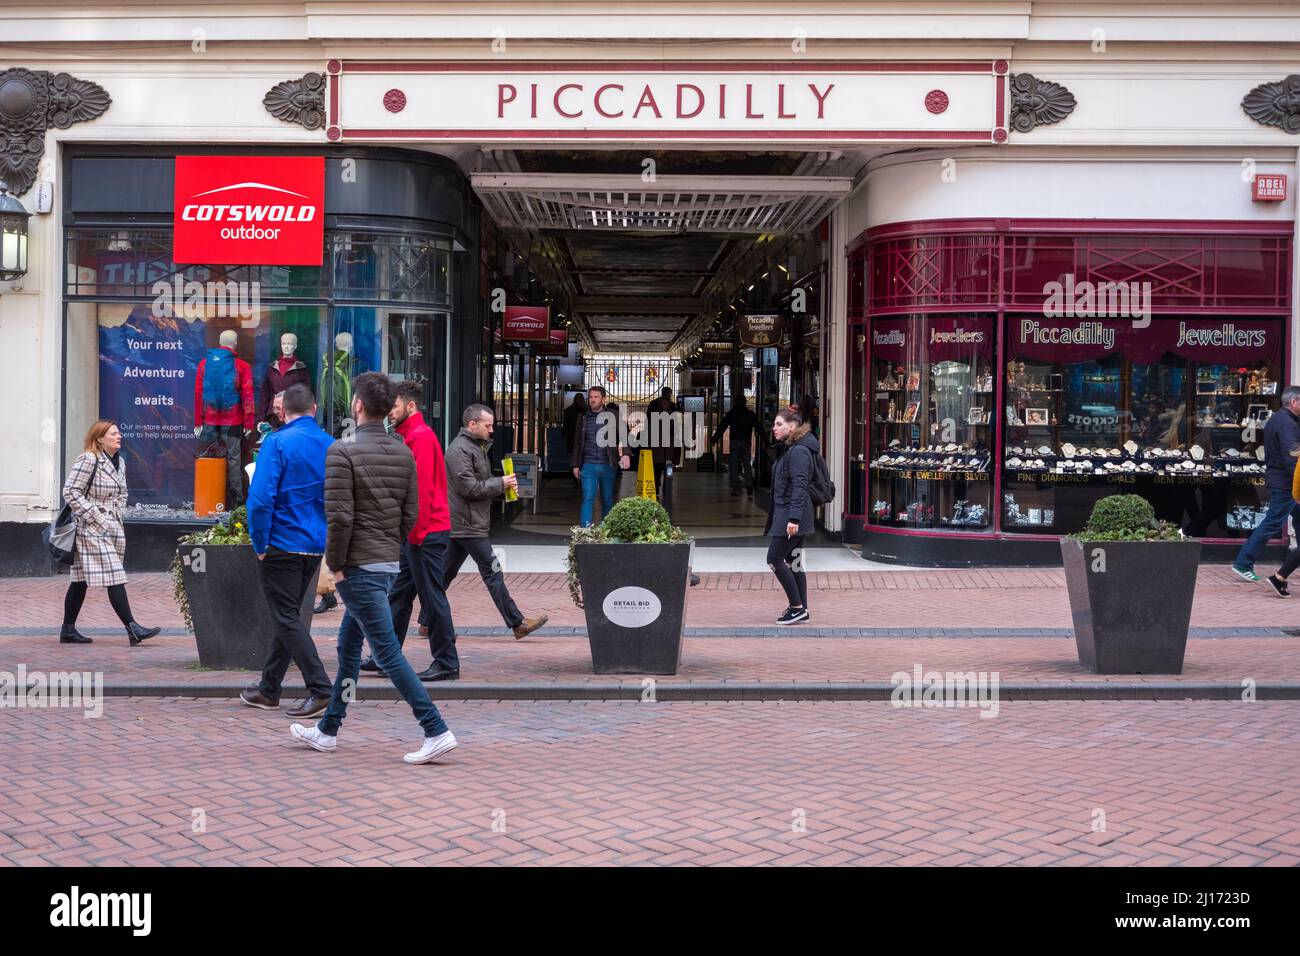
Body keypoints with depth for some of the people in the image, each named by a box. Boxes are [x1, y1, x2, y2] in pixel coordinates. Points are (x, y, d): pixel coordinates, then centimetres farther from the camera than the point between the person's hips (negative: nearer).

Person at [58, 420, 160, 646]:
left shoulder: (119, 462, 13)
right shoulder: (88, 460, -13)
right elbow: (71, 492, -15)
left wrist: (117, 514, 9)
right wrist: (96, 517, -17)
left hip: (112, 526, 8)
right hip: (92, 529, -8)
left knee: (80, 580, 12)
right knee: (114, 577, -13)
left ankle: (68, 630, 17)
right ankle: (132, 629, -16)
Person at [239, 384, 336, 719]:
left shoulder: (277, 442, -12)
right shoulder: (331, 446, 5)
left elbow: (260, 497, -20)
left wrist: (260, 544, -10)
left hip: (281, 545, -6)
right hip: (316, 546, 6)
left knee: (287, 619, -1)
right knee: (288, 616, 17)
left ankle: (320, 689, -11)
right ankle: (269, 689, 26)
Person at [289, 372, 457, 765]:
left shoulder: (343, 451, -14)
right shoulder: (403, 452, 7)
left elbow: (340, 516, -19)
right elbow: (410, 515, 8)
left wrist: (335, 566, -10)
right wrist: (389, 548, 17)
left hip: (359, 568, -8)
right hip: (389, 564, 8)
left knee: (388, 651, -7)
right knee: (348, 647, 19)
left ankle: (436, 731, -11)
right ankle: (327, 730, 28)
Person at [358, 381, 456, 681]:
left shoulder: (421, 437, -13)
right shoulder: (411, 436, 19)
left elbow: (423, 488, -19)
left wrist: (416, 532, -19)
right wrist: (410, 532, 17)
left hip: (426, 532, -10)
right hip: (416, 532, 10)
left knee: (432, 596, -5)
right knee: (399, 594, 13)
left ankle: (446, 662, 0)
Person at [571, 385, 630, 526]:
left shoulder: (613, 415, 2)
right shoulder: (583, 417, 9)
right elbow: (577, 443, 15)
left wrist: (625, 454, -24)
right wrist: (576, 465, 11)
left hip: (608, 466, 0)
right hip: (588, 465, 0)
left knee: (607, 500, 10)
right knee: (588, 498, -10)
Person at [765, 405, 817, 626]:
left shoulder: (798, 451, -15)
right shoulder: (789, 449, 17)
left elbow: (799, 486, -22)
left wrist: (793, 518, -27)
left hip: (790, 516, -10)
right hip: (786, 515, 10)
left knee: (775, 559, -8)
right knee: (794, 562, 11)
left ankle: (797, 607, -4)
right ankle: (800, 609, 14)